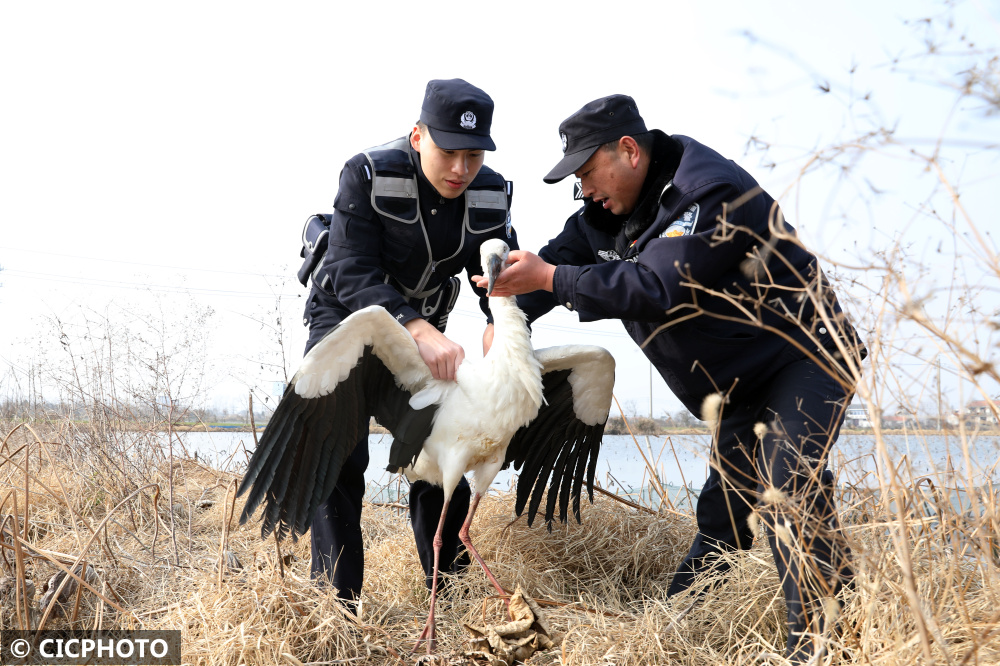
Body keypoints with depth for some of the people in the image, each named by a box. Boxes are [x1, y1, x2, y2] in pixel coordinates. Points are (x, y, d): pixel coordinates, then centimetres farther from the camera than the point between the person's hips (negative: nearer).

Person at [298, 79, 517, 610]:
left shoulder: (492, 194, -13)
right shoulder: (368, 175, -27)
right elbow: (352, 274, -34)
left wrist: (502, 323, -36)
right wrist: (420, 332, -50)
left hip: (423, 327, 4)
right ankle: (338, 600, -7)